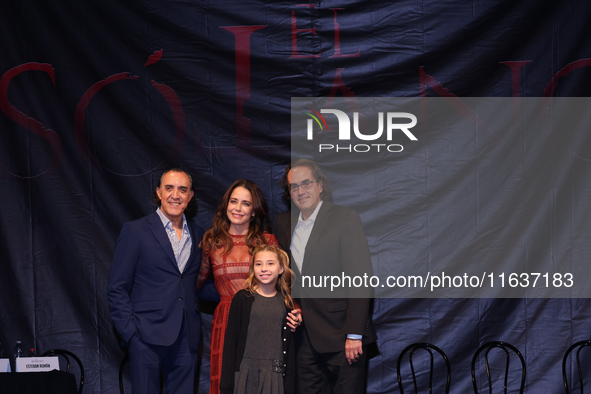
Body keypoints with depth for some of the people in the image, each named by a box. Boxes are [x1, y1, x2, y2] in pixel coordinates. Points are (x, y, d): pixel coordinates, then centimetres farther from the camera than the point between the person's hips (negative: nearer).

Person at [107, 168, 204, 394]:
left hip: (187, 339, 4)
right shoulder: (135, 231, 0)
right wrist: (130, 331, -9)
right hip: (148, 337, -4)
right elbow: (117, 288, -2)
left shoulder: (198, 235, 14)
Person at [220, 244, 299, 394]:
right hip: (245, 373, -2)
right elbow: (230, 342, 0)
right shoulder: (242, 298, 2)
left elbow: (290, 348, 11)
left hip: (275, 376, 2)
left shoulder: (286, 302, 9)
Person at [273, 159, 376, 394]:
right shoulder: (283, 222, 12)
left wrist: (354, 334, -15)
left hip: (341, 337, -5)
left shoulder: (346, 219, -6)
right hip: (305, 337, 5)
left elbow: (360, 278, -11)